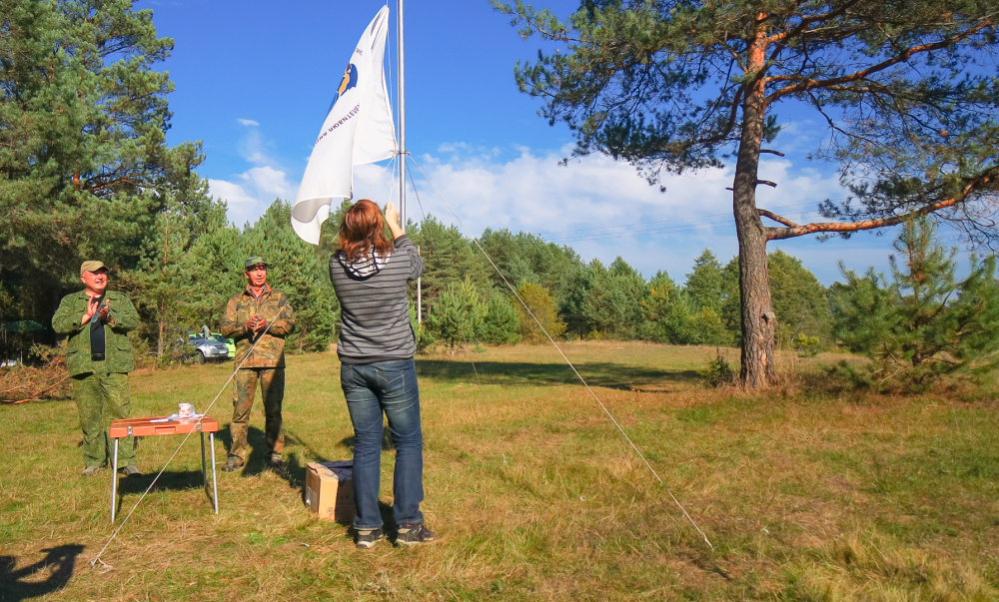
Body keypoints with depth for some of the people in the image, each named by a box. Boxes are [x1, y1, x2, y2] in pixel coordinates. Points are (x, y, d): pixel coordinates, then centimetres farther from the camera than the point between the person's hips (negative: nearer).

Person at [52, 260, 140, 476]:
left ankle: (127, 460, -5)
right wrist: (85, 316, -13)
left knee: (120, 413, -7)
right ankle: (93, 461, 17)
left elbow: (133, 320, -2)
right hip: (84, 368, 1)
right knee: (89, 416, 6)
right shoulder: (70, 301, 14)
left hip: (114, 367, -1)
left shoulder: (120, 299, 14)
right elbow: (58, 324, -2)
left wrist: (110, 317, -18)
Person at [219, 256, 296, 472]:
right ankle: (237, 455, 8)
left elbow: (290, 324, 1)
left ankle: (275, 454, 10)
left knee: (273, 409, 2)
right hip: (245, 362, 1)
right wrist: (245, 326, -13)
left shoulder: (279, 298, 12)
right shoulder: (236, 301, 14)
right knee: (240, 408, 0)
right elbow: (225, 328, 5)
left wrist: (267, 325, -14)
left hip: (273, 361, -1)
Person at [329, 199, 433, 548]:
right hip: (394, 365, -3)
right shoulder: (399, 259, -12)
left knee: (366, 445, 10)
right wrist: (395, 224, 21)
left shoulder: (337, 265, -5)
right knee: (408, 442, 8)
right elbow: (417, 266, 12)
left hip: (354, 367, 3)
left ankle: (366, 527, 16)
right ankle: (408, 523, 10)